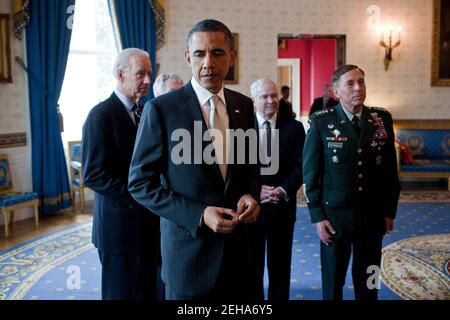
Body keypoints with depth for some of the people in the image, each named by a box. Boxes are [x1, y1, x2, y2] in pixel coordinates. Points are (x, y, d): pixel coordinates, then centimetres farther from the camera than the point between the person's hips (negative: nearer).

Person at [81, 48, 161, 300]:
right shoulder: (102, 115, -13)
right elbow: (94, 174, -19)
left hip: (147, 222, 7)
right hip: (120, 223, -7)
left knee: (148, 290, 16)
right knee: (123, 292, 8)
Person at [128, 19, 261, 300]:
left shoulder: (244, 106, 3)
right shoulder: (160, 109, -12)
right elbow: (141, 183, -10)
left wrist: (251, 195, -7)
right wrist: (198, 214, -19)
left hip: (237, 243, 5)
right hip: (188, 243, -4)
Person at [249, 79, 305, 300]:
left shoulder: (294, 127, 3)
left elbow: (301, 166, -1)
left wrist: (283, 190, -15)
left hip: (282, 206, 0)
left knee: (280, 263, 11)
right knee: (252, 262, 11)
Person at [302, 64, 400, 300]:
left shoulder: (382, 119, 2)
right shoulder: (321, 122, -7)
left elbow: (390, 170, 7)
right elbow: (310, 173, -5)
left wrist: (389, 211, 6)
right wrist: (317, 217, -8)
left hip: (373, 216, 3)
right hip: (334, 214, -2)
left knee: (368, 283, 13)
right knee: (332, 282, 13)